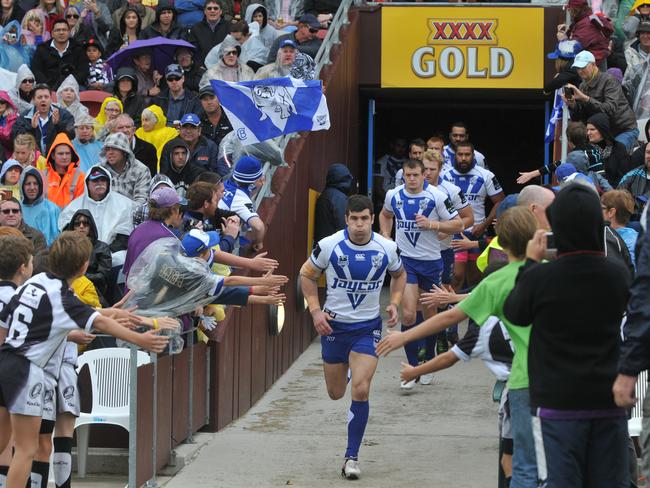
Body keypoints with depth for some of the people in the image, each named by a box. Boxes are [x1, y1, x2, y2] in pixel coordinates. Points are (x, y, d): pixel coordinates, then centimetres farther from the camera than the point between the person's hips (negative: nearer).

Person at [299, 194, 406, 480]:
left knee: (361, 390, -15)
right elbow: (307, 274, 3)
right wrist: (315, 311, -8)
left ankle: (351, 457, -4)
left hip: (368, 327, 0)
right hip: (334, 325, 1)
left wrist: (394, 303, -2)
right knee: (335, 393, 11)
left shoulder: (386, 248, -8)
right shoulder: (329, 246, -13)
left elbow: (399, 274, 14)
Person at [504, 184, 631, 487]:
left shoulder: (540, 278, -14)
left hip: (557, 403, -3)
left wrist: (531, 263, 15)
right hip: (609, 402, 3)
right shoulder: (618, 276, -2)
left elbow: (514, 314, 5)